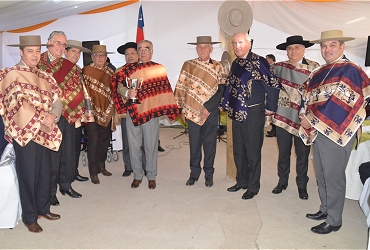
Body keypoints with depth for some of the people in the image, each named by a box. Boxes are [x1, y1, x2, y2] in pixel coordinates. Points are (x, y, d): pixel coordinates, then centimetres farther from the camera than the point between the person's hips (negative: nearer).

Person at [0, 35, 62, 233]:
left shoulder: (43, 76, 12)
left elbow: (56, 100, 5)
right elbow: (19, 104, -16)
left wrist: (53, 115, -14)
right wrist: (42, 119, -19)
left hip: (44, 133, 6)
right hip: (25, 133, -6)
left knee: (45, 172, 14)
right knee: (28, 175, 4)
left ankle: (43, 208, 32)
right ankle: (29, 217, 19)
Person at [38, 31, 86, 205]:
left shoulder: (69, 67, 10)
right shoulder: (37, 63, -1)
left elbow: (77, 93, 8)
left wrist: (78, 115, 0)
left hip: (68, 116, 4)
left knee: (68, 152, 12)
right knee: (51, 154, 2)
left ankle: (66, 185, 28)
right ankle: (50, 190, 17)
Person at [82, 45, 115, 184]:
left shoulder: (110, 72, 10)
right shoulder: (86, 71, -5)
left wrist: (113, 107, 10)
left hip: (107, 111, 5)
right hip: (93, 111, -5)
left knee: (105, 140, 13)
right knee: (93, 142, -1)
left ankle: (101, 166, 30)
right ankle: (93, 172, 9)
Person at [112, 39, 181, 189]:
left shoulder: (159, 69, 3)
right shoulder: (130, 69, 9)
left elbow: (164, 90, 1)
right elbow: (119, 86, 5)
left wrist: (170, 110, -4)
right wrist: (127, 93, -16)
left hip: (151, 113, -2)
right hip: (133, 112, 3)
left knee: (151, 146, 6)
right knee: (134, 146, 10)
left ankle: (151, 176, 22)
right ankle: (137, 176, 25)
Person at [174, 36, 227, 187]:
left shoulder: (218, 67, 2)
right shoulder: (188, 65, 6)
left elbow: (222, 90, -6)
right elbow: (180, 87, 7)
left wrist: (208, 107, -15)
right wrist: (182, 108, 3)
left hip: (210, 112, -1)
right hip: (192, 111, 1)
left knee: (209, 143, 7)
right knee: (194, 143, 7)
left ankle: (209, 174, 21)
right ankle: (194, 174, 22)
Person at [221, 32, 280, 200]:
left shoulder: (258, 62, -11)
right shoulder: (235, 64, 11)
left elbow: (273, 85, -11)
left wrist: (270, 108, -7)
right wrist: (226, 105, 12)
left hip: (253, 114, -7)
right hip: (237, 113, 7)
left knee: (253, 151, 3)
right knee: (238, 150, 15)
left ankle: (253, 187, 17)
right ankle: (241, 181, 31)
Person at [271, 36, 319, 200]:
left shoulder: (314, 68, -4)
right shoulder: (278, 67, 4)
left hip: (303, 119, -2)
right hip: (283, 117, 2)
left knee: (302, 154, 9)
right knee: (283, 152, 13)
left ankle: (302, 185, 26)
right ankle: (282, 181, 30)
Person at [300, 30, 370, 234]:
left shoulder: (350, 71, -11)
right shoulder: (319, 72, 14)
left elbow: (340, 102, -20)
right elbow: (308, 96, 16)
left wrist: (313, 120, -18)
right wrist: (305, 115, -3)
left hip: (336, 132, -8)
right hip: (318, 131, 8)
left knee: (333, 177, 1)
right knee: (321, 174, 17)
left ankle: (334, 220, 15)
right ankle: (325, 210, 33)